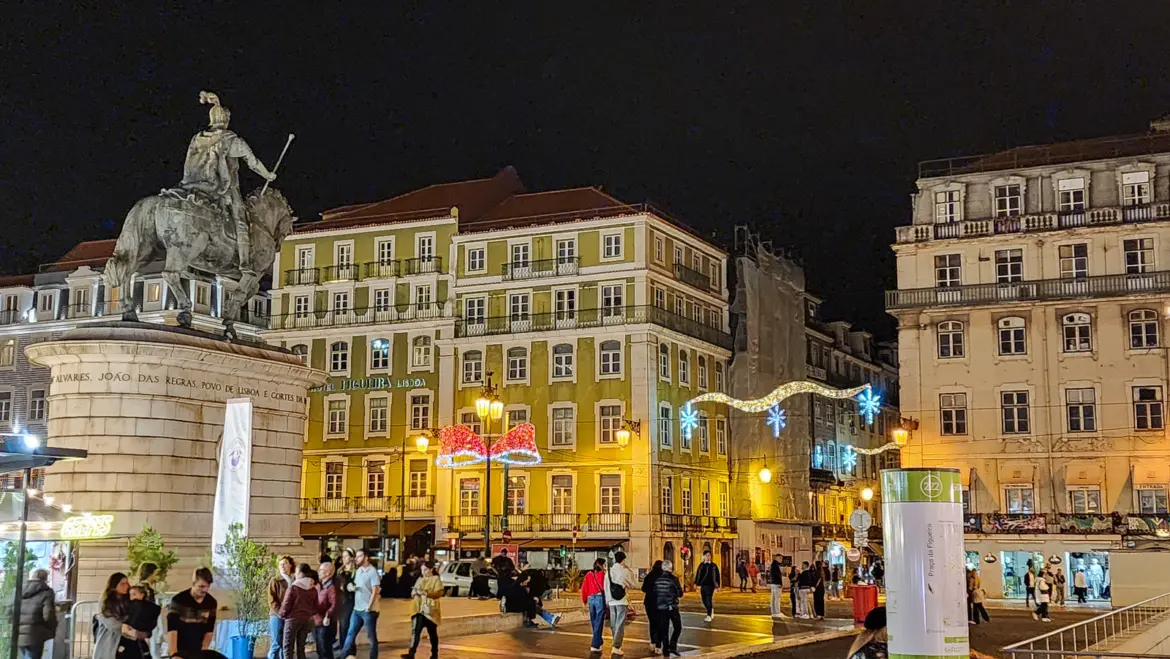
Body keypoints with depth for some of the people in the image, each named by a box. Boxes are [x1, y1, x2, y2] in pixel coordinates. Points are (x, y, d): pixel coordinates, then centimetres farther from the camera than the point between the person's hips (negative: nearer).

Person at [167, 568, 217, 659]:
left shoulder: (211, 603, 0)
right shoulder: (179, 600, -13)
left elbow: (209, 631, 5)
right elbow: (172, 629, -18)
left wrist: (203, 651, -6)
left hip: (198, 651, 4)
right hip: (180, 650, -4)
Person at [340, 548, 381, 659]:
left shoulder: (372, 571, -14)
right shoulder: (358, 570, 10)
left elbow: (375, 591, -17)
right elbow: (354, 585, 21)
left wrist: (369, 607, -20)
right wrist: (351, 586, -3)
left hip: (368, 610, -8)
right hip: (357, 609, 8)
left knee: (371, 637, 3)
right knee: (351, 634, 10)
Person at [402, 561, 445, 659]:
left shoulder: (436, 579, -2)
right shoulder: (419, 579, 15)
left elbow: (439, 592, -15)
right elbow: (412, 594, 17)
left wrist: (425, 593, -25)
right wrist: (414, 592, -7)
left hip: (430, 610, -4)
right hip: (419, 610, 4)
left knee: (432, 633, 8)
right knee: (415, 631, -10)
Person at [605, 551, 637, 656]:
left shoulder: (608, 572, 4)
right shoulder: (625, 571, -9)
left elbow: (606, 588, 7)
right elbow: (633, 584, 4)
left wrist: (607, 601, 15)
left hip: (611, 601, 5)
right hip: (622, 601, -5)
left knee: (614, 625, 13)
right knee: (620, 625, -3)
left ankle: (616, 644, 20)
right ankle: (616, 646, -9)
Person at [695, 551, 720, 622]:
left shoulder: (713, 566, 0)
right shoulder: (701, 565, 7)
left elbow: (717, 576, 1)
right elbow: (698, 574, 7)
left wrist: (717, 586, -2)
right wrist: (697, 584, 0)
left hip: (710, 585, -4)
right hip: (703, 585, 4)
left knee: (709, 600, -8)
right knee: (704, 600, 8)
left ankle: (709, 616, -4)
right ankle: (711, 611, 31)